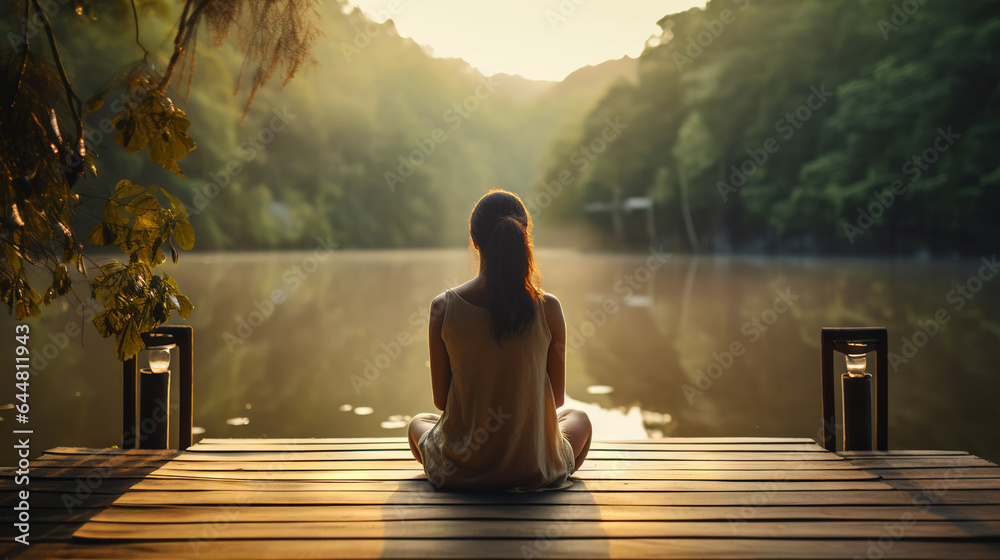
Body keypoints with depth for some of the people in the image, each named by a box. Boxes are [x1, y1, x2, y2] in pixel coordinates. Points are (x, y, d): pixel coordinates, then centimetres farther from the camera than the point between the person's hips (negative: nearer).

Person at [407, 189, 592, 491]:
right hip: (535, 471, 0)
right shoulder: (548, 308, -15)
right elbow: (557, 398, -3)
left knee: (419, 422, 36)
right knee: (578, 418, 34)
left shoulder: (443, 307, -14)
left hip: (459, 471, 1)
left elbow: (441, 400, -4)